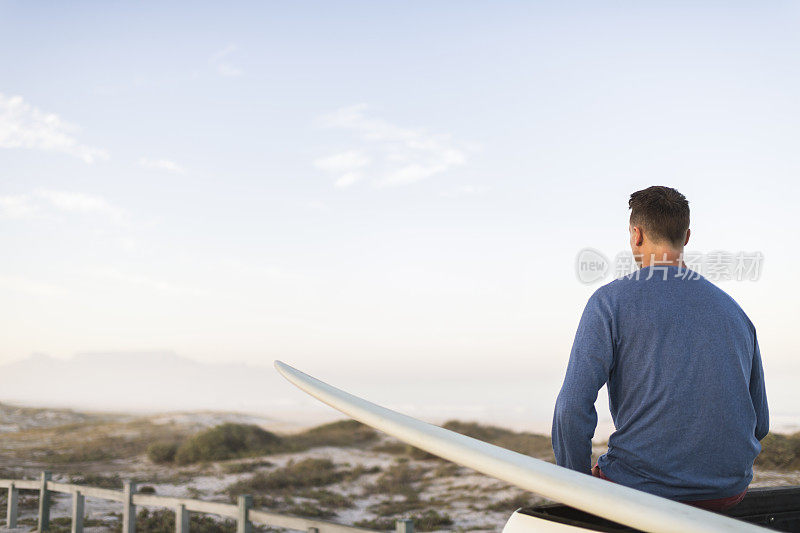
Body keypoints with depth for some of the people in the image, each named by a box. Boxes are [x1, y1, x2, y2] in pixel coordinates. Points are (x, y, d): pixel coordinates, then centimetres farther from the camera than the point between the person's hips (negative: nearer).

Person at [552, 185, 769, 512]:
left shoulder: (610, 301, -7)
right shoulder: (733, 310, 9)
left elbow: (573, 407, -17)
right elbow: (758, 425, 13)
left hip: (644, 488, -5)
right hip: (729, 490, 5)